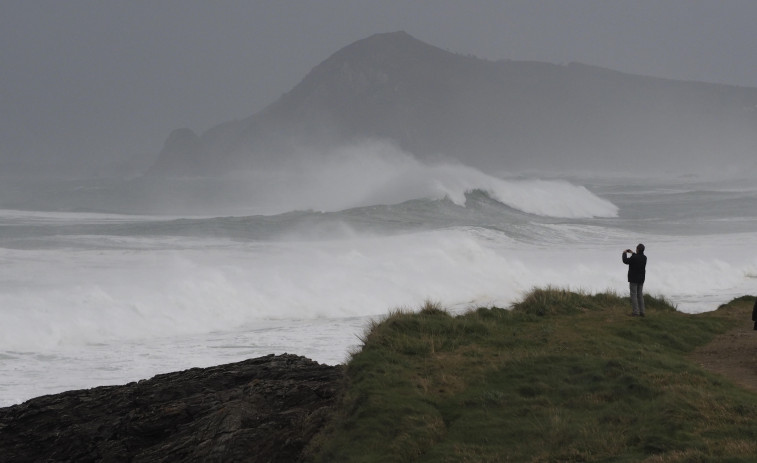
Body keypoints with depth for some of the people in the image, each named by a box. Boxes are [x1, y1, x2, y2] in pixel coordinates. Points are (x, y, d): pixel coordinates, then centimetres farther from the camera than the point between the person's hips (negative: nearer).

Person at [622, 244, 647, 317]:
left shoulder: (634, 257, -21)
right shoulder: (644, 257, 1)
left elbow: (625, 261, -7)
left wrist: (624, 253, 10)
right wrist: (632, 253, 31)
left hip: (634, 279, -7)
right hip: (641, 279, 7)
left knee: (633, 295, -3)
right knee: (640, 295, 12)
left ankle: (636, 312, -6)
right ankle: (642, 312, 10)